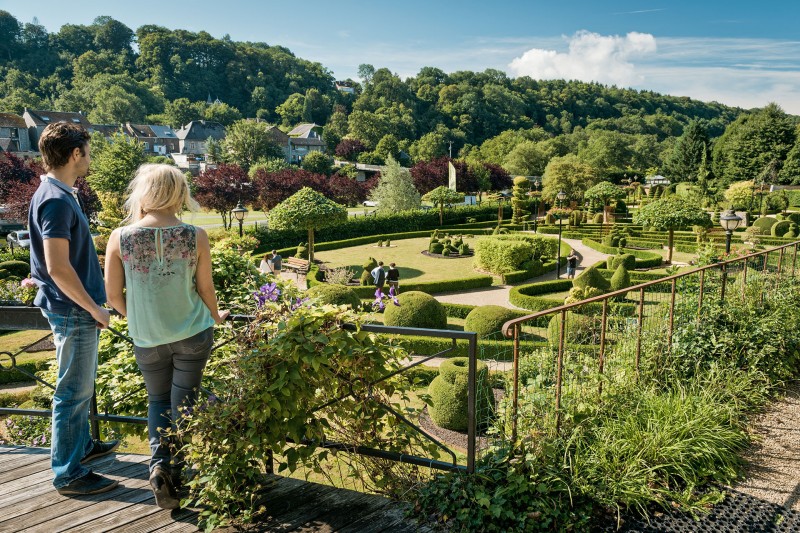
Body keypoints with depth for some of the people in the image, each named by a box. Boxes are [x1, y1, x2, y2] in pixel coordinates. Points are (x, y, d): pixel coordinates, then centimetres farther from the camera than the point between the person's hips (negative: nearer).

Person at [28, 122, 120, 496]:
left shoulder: (59, 194, 9)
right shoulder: (56, 201, -21)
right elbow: (58, 267, -25)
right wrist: (94, 308, -17)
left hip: (74, 307, 10)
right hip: (73, 310, -10)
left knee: (79, 384, 22)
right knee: (74, 390, 0)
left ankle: (81, 445, 38)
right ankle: (69, 473, 12)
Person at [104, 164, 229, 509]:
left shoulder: (120, 238, -10)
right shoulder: (196, 237, -11)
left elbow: (113, 296, -3)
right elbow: (205, 289, -3)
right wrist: (215, 317, 17)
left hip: (146, 338, 1)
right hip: (192, 333, 0)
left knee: (158, 400, 20)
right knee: (183, 402, 13)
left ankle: (159, 462, 2)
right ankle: (176, 475, 17)